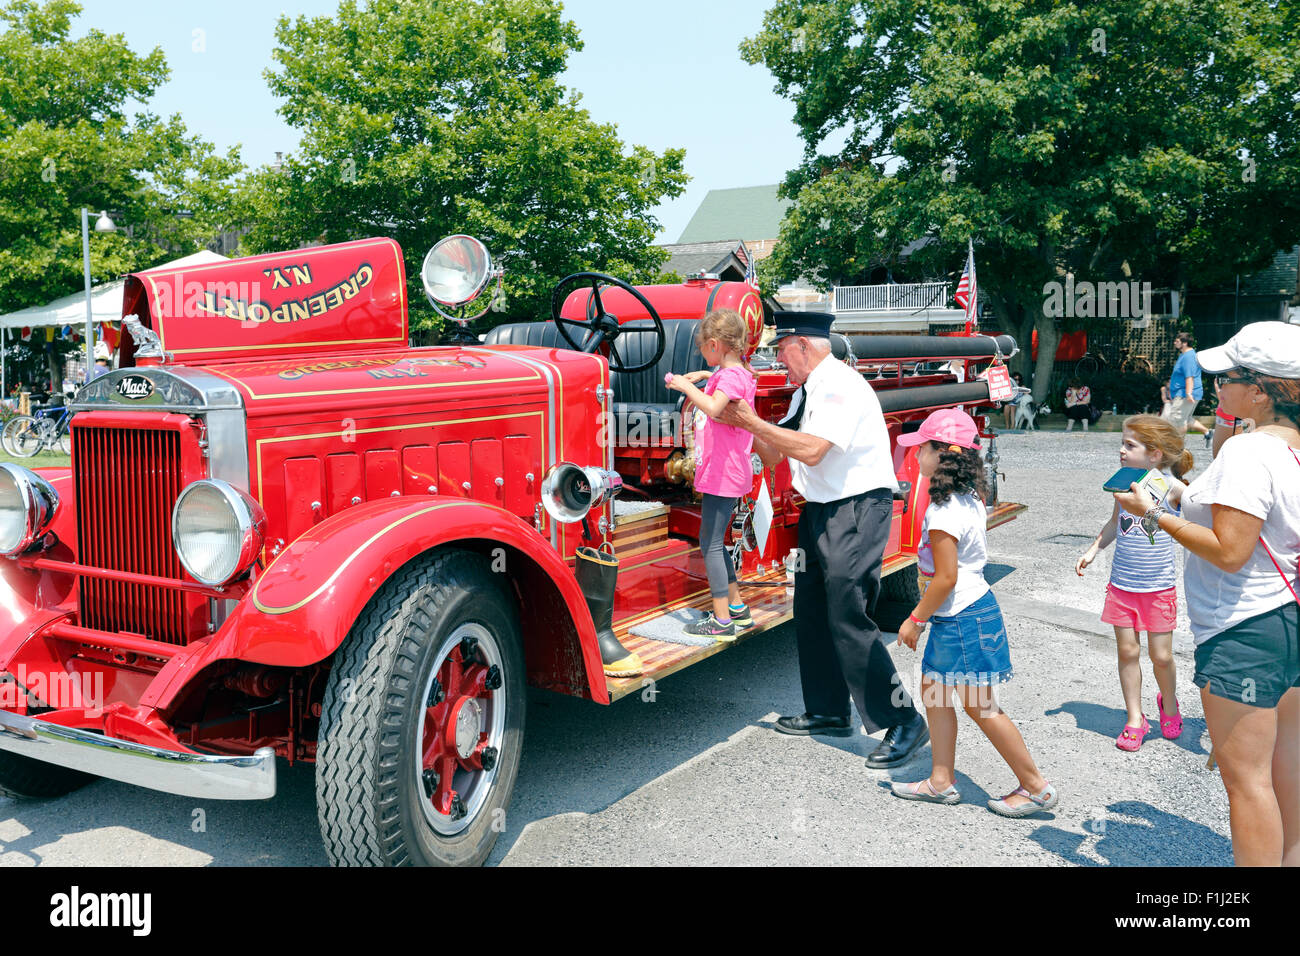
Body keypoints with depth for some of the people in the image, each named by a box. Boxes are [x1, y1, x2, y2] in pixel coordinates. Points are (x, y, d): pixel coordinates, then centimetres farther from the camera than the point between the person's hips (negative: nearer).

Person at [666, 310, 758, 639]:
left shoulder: (731, 376, -16)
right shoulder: (734, 373, 14)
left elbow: (712, 407, -36)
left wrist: (685, 386, -24)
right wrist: (704, 377, 27)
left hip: (723, 474, -10)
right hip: (721, 472, 10)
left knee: (710, 543, -6)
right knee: (714, 541, 18)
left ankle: (722, 621, -2)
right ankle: (737, 608, 26)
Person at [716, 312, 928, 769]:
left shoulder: (841, 384, -15)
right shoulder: (811, 391, 16)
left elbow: (812, 450, -25)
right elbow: (779, 455, 18)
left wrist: (754, 423, -17)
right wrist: (744, 424, 7)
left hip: (857, 510, -10)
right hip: (820, 510, 10)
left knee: (847, 619, -11)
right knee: (811, 613, 13)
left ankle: (904, 721, -2)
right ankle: (828, 712, 26)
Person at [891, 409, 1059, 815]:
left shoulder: (943, 512, -23)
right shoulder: (971, 498, 7)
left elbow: (945, 577, -24)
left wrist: (916, 619, -12)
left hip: (961, 617, -10)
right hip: (972, 608, 10)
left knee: (980, 706, 1)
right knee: (933, 690, 15)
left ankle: (1036, 787, 11)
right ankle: (941, 781, 23)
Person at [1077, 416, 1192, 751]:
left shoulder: (1172, 487, -13)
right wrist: (1092, 550, 11)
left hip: (1159, 587, -3)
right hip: (1122, 584, 3)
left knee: (1161, 656, 5)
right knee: (1128, 651, 6)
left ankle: (1169, 704, 34)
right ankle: (1134, 720, 18)